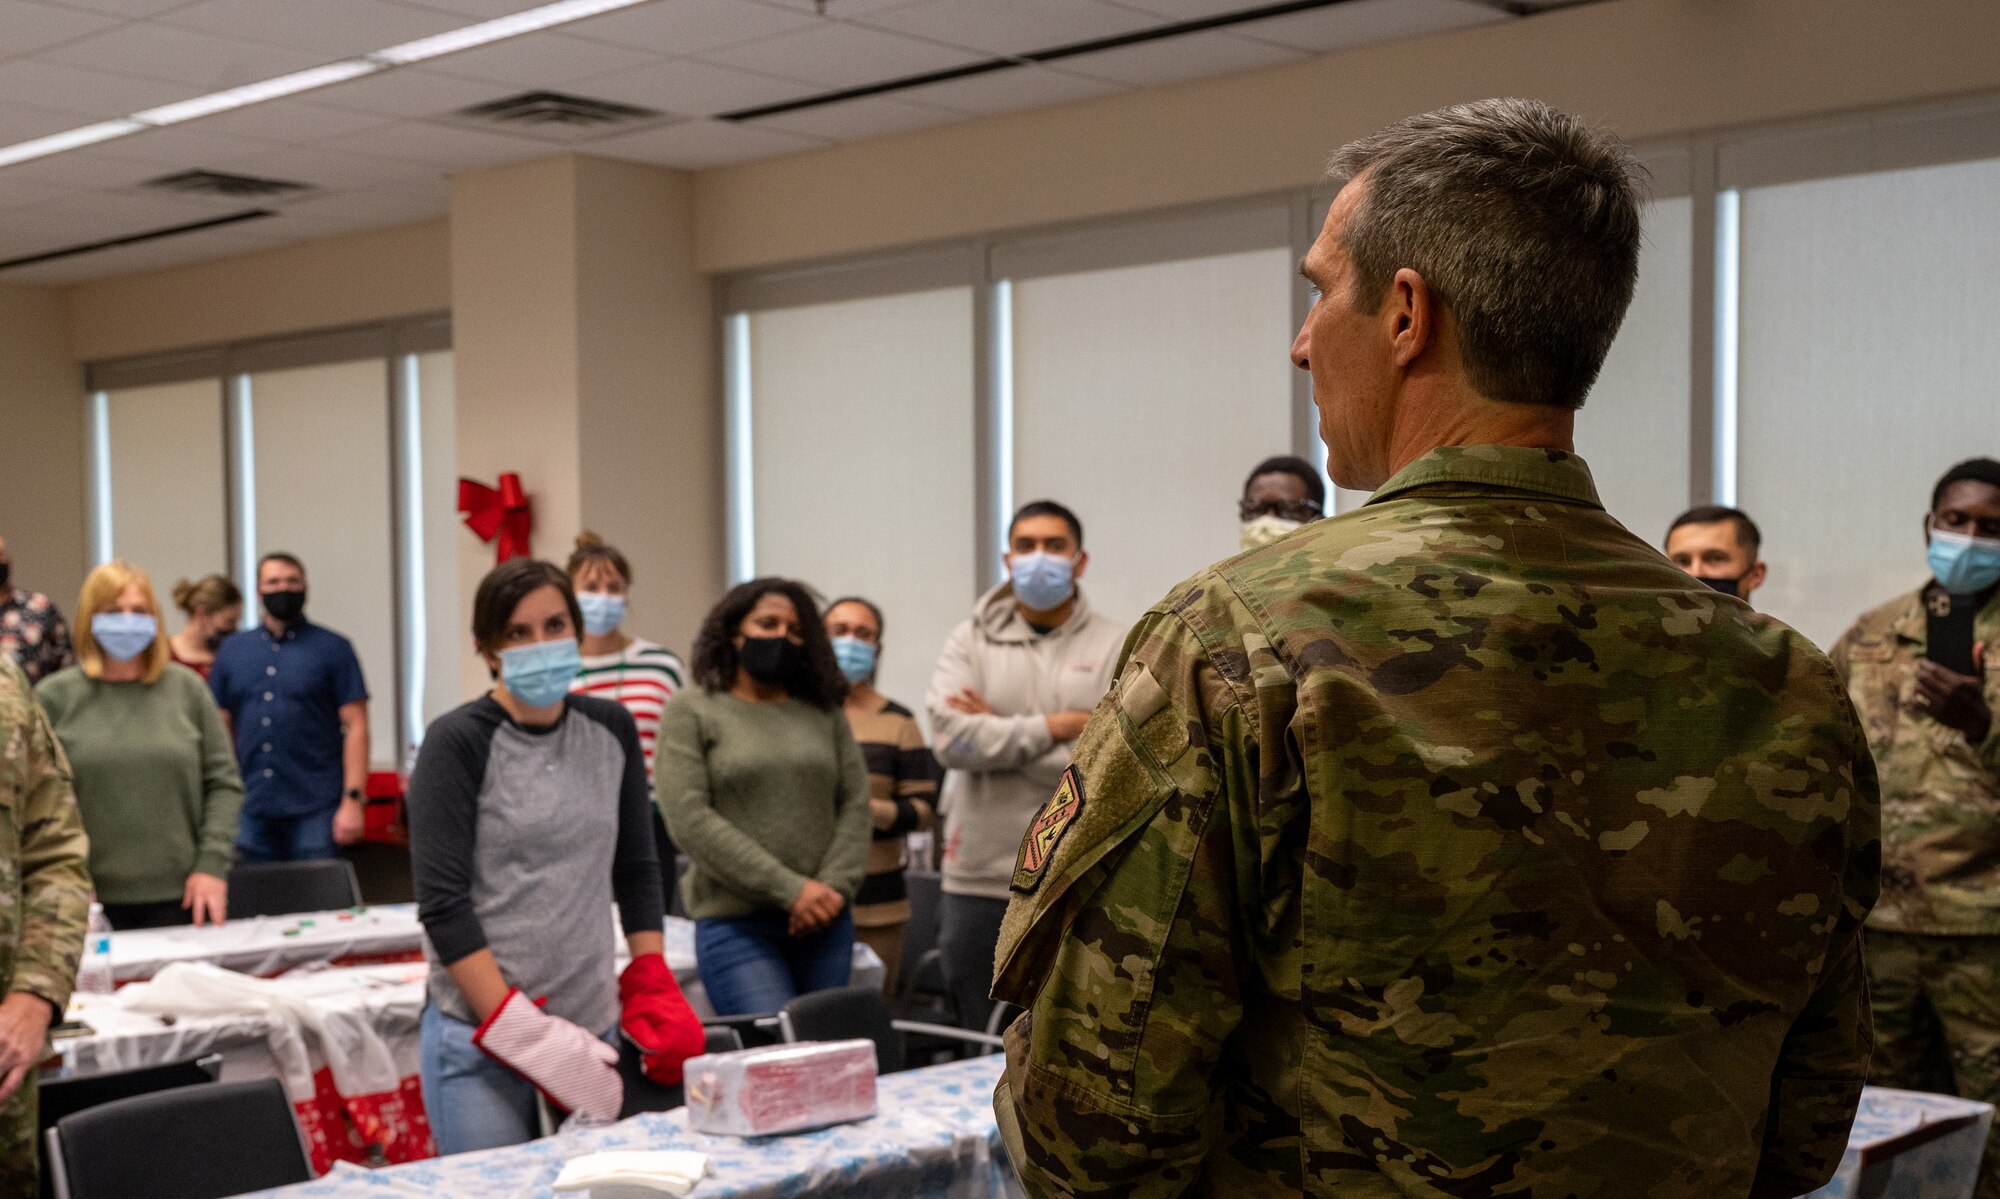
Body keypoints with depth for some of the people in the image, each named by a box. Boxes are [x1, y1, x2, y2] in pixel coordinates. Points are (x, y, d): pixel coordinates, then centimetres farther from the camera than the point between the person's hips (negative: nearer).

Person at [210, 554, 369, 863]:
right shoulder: (232, 651, 13)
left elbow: (356, 726, -3)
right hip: (252, 811, 3)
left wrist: (353, 799, -12)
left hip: (314, 810, -3)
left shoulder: (332, 649, 2)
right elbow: (220, 728, 13)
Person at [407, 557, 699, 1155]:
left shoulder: (611, 729, 8)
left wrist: (654, 991, 7)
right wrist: (521, 1033, -14)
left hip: (593, 1020, 5)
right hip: (480, 1033, -4)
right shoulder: (457, 742, -7)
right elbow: (442, 903, -11)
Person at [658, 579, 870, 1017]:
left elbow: (855, 804, 10)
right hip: (735, 925, -4)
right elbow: (689, 820, -8)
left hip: (825, 922, 4)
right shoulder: (690, 712, 2)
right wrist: (789, 890, -13)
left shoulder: (824, 713, 14)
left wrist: (835, 887, -8)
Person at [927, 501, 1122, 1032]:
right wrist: (1054, 728, -10)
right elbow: (950, 735, -10)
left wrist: (999, 733, -10)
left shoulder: (1116, 648, 3)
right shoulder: (970, 642, 7)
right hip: (980, 879, 1)